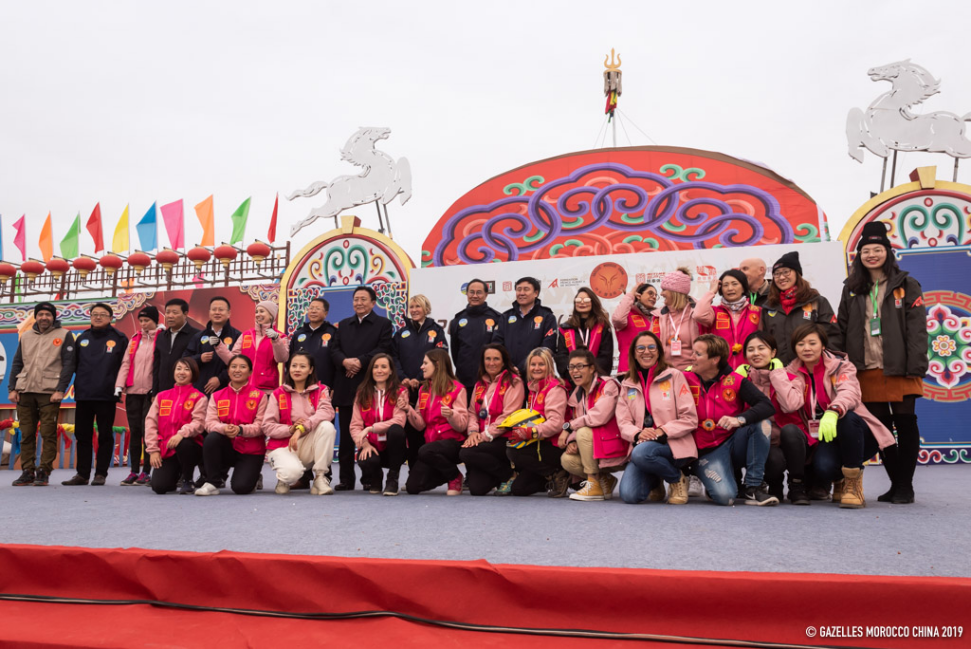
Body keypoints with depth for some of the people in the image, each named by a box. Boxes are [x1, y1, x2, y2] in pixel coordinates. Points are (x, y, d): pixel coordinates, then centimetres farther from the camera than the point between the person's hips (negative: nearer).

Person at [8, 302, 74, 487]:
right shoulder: (26, 336, 16)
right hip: (25, 392, 4)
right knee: (26, 434, 6)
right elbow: (17, 364, 17)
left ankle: (44, 472, 2)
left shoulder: (64, 335, 3)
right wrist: (13, 388, 7)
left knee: (48, 434, -4)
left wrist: (60, 390, -11)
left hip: (49, 393, -4)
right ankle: (27, 471, 13)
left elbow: (68, 364, -3)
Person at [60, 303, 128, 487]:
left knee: (105, 436, 2)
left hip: (106, 396, -4)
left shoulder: (119, 339, 2)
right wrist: (79, 382, 6)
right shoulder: (82, 338, 14)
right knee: (82, 435, 7)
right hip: (83, 395, 4)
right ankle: (82, 473, 15)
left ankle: (101, 473, 8)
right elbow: (74, 363, 17)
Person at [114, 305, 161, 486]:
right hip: (132, 391, 5)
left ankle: (146, 472, 2)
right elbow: (126, 363, 12)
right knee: (134, 431, 6)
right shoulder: (134, 339, 15)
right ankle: (134, 471, 12)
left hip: (151, 393, -5)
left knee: (147, 430, -5)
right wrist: (120, 385, 1)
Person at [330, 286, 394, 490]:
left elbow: (383, 349, -7)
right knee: (346, 434, 5)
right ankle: (346, 479, 11)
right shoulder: (343, 325, 20)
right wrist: (345, 361, -11)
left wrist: (361, 362, -16)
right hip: (345, 387, 4)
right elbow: (334, 349, 10)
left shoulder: (383, 324, 6)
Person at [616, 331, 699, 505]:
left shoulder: (674, 376, 1)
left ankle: (677, 478, -4)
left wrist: (663, 431, -18)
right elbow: (623, 422, 6)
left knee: (641, 453, -36)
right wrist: (637, 433, -17)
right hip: (642, 446, 3)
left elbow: (690, 418, -5)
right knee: (628, 496, -20)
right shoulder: (627, 384, 12)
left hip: (674, 445, -3)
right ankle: (654, 481, 17)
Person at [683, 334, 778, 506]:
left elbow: (767, 405, -19)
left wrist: (740, 419, -34)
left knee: (761, 423, -26)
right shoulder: (686, 380, -4)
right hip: (708, 451, -2)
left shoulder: (735, 381, -5)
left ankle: (753, 488, -15)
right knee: (725, 496, -28)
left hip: (735, 443, 2)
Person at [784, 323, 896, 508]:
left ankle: (853, 483, -18)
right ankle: (839, 480, 11)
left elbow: (850, 392, -29)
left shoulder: (841, 365, -6)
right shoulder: (792, 373, 5)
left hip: (854, 435, -1)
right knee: (823, 467, -31)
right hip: (822, 438, 2)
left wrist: (833, 411, -48)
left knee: (847, 418, -36)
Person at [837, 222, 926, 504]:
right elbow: (841, 330, 11)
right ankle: (895, 483, 18)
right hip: (867, 371, 3)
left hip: (899, 369, -3)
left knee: (905, 424, -1)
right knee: (880, 427, 7)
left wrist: (916, 366, -12)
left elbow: (917, 329, -4)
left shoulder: (906, 286, 3)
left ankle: (905, 486, 9)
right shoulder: (852, 290, 13)